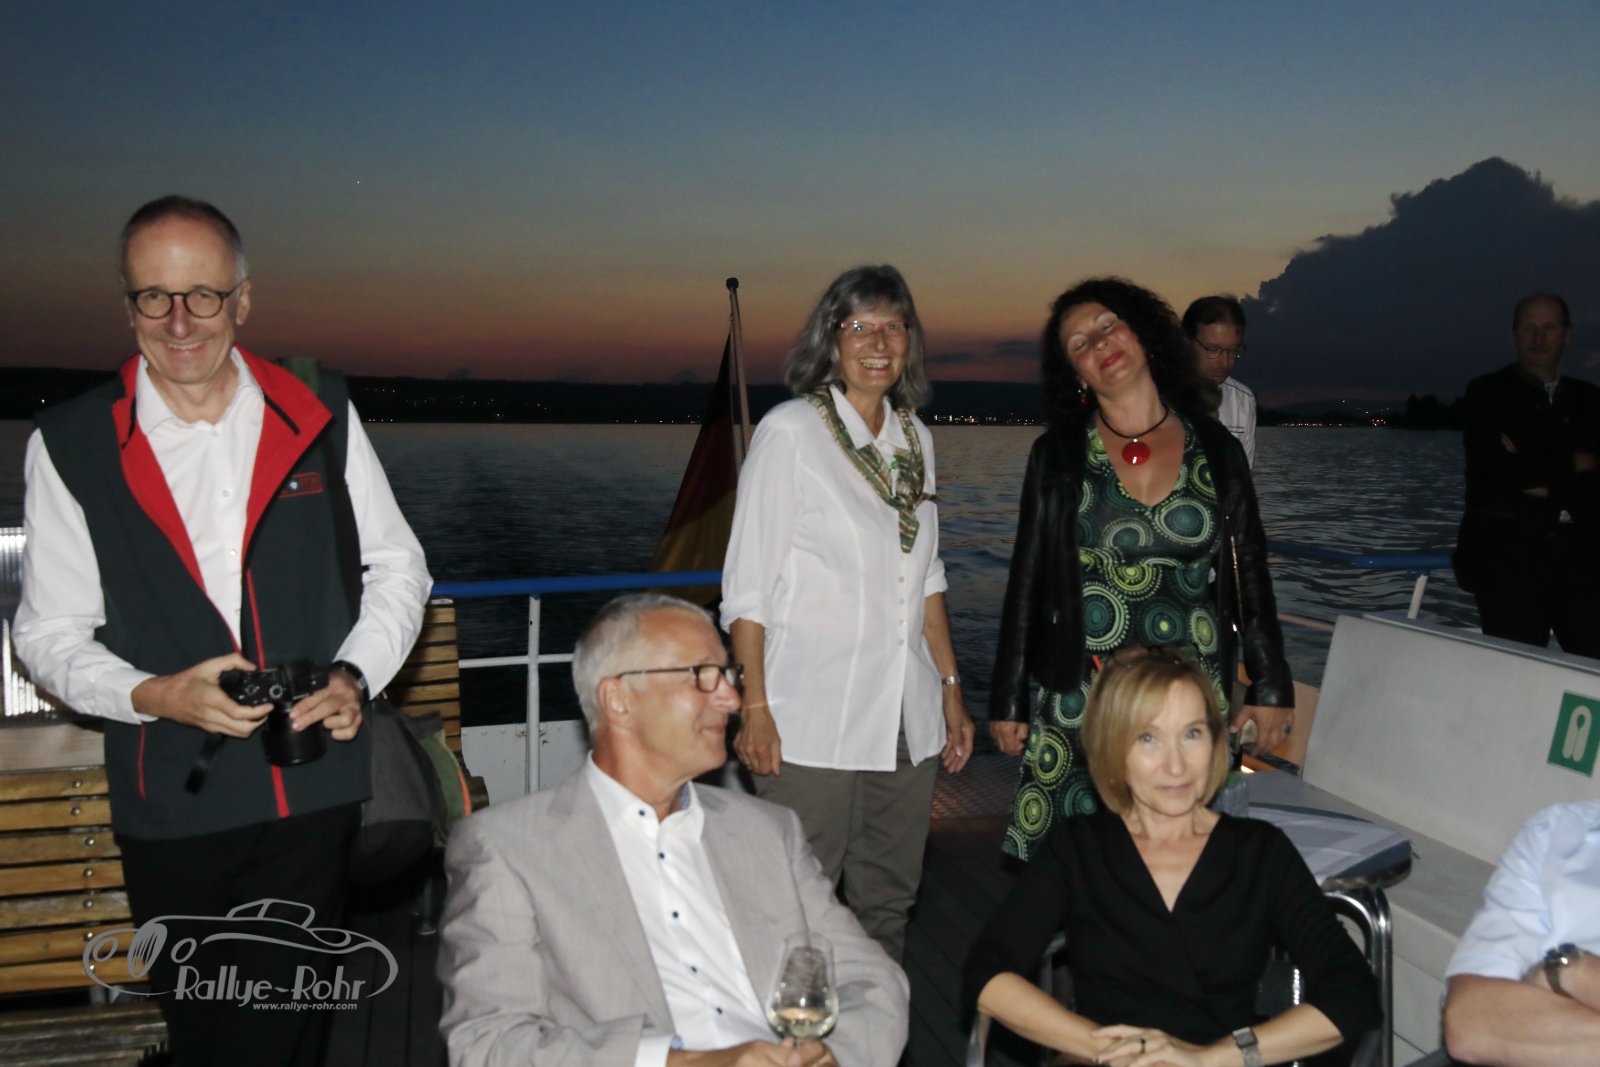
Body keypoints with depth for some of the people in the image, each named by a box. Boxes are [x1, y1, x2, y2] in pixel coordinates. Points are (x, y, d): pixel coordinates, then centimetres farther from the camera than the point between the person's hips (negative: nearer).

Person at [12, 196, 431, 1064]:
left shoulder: (319, 416, 1)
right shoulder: (70, 444, -2)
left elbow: (397, 566, 7)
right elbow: (51, 635, 2)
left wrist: (355, 675, -9)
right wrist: (153, 695, -15)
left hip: (315, 790, 1)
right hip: (170, 806, 0)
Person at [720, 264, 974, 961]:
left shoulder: (915, 438, 11)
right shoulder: (791, 431, -6)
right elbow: (747, 585, -7)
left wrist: (950, 689, 13)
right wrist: (754, 707, -13)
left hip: (907, 717, 6)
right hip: (813, 717, -5)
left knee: (888, 902, 14)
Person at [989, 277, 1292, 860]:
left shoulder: (1215, 450, 4)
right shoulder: (1057, 455, 0)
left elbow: (1250, 572, 9)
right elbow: (1027, 580, 2)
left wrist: (1270, 687, 8)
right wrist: (1008, 700, 2)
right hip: (1078, 698, -1)